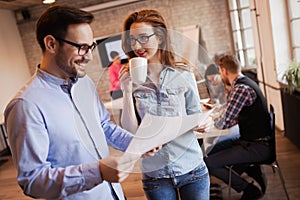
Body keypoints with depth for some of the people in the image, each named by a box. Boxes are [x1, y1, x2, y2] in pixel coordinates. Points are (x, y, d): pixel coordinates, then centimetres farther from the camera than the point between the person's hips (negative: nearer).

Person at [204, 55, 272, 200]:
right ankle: (252, 171, 13)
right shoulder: (245, 82, 9)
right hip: (253, 140, 10)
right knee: (212, 150, 15)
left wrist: (215, 121, -2)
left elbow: (223, 123, -22)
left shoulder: (241, 89, -23)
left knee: (209, 163, -14)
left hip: (257, 147, -10)